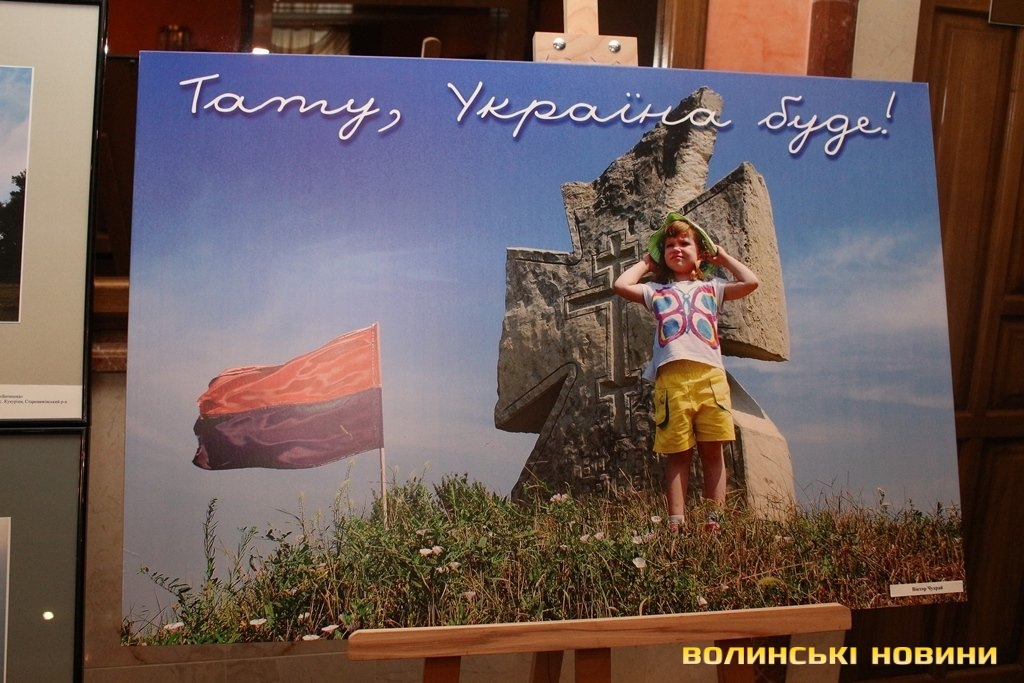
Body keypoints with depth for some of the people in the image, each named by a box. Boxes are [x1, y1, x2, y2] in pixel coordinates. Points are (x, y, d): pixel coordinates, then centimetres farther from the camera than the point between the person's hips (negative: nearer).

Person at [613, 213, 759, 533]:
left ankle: (715, 522, -1)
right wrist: (645, 263, 24)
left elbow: (750, 282, 9)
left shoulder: (711, 287, 22)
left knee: (713, 451, -2)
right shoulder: (656, 290, 22)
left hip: (710, 374, 0)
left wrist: (723, 257, 23)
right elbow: (620, 285, 9)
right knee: (678, 455, -2)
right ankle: (676, 524, -3)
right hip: (671, 377, 0)